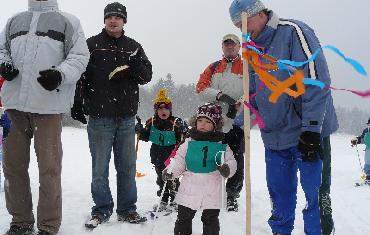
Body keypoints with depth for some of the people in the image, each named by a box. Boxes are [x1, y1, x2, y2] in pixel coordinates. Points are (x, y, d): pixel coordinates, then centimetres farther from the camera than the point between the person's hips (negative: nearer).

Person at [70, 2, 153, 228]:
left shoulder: (133, 46, 12)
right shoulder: (92, 44, 3)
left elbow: (147, 76, 8)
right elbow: (79, 75, 1)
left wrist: (135, 67, -13)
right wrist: (77, 103, -6)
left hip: (127, 118, 3)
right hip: (100, 116, -3)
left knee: (127, 166, 9)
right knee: (100, 167, 3)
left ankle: (127, 209, 21)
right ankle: (102, 209, 16)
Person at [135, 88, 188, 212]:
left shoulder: (176, 123, -12)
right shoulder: (151, 123, 0)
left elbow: (182, 139, -10)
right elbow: (146, 137, 9)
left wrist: (183, 131, -30)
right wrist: (140, 131, -9)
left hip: (172, 156, -4)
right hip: (157, 156, 4)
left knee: (172, 178, -1)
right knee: (161, 178, 14)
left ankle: (174, 201, 13)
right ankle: (163, 201, 26)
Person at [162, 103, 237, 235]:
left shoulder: (221, 145, 0)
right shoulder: (189, 143, 2)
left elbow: (231, 162, 2)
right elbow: (179, 161, 5)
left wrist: (227, 168, -19)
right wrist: (170, 171, -12)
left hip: (212, 193, -1)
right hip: (189, 190, 1)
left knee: (210, 220, 12)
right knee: (183, 218, 12)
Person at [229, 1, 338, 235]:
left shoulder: (293, 32, -12)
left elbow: (317, 82, -19)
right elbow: (252, 96, 21)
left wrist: (311, 129, -22)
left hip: (308, 133, -7)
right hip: (274, 136, 7)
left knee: (315, 193, -3)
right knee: (279, 192, 13)